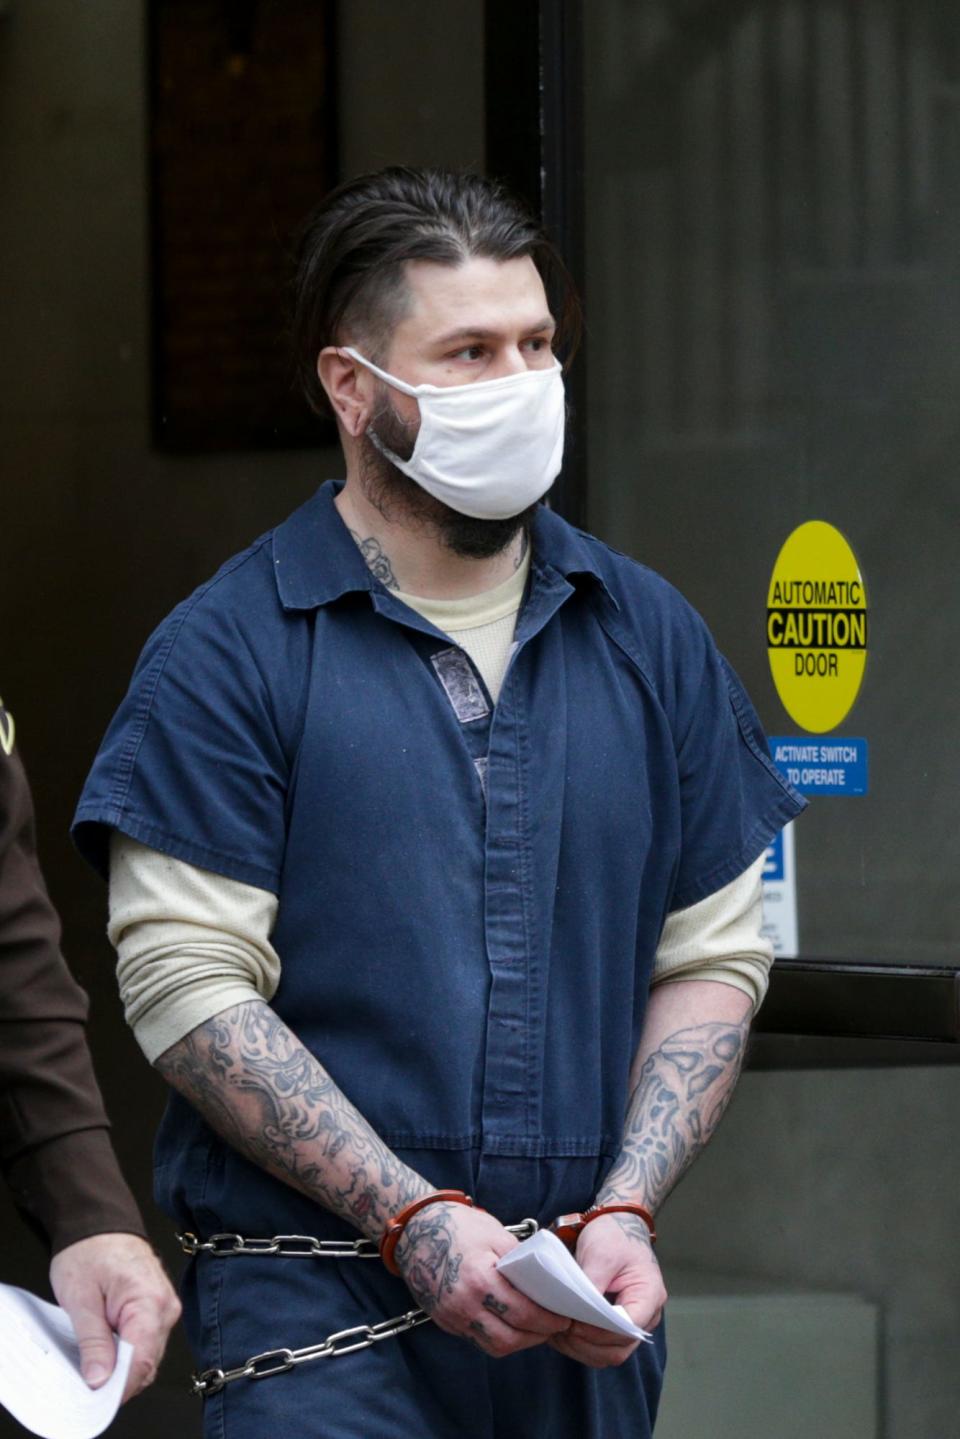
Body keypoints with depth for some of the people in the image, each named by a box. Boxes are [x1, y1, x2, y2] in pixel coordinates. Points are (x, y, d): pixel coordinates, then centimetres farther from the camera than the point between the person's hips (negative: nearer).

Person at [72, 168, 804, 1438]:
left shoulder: (648, 636, 11)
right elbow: (187, 980, -8)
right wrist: (414, 1221, -15)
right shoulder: (227, 654, -2)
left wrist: (626, 1210, -4)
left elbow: (714, 954, 11)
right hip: (317, 1312, -4)